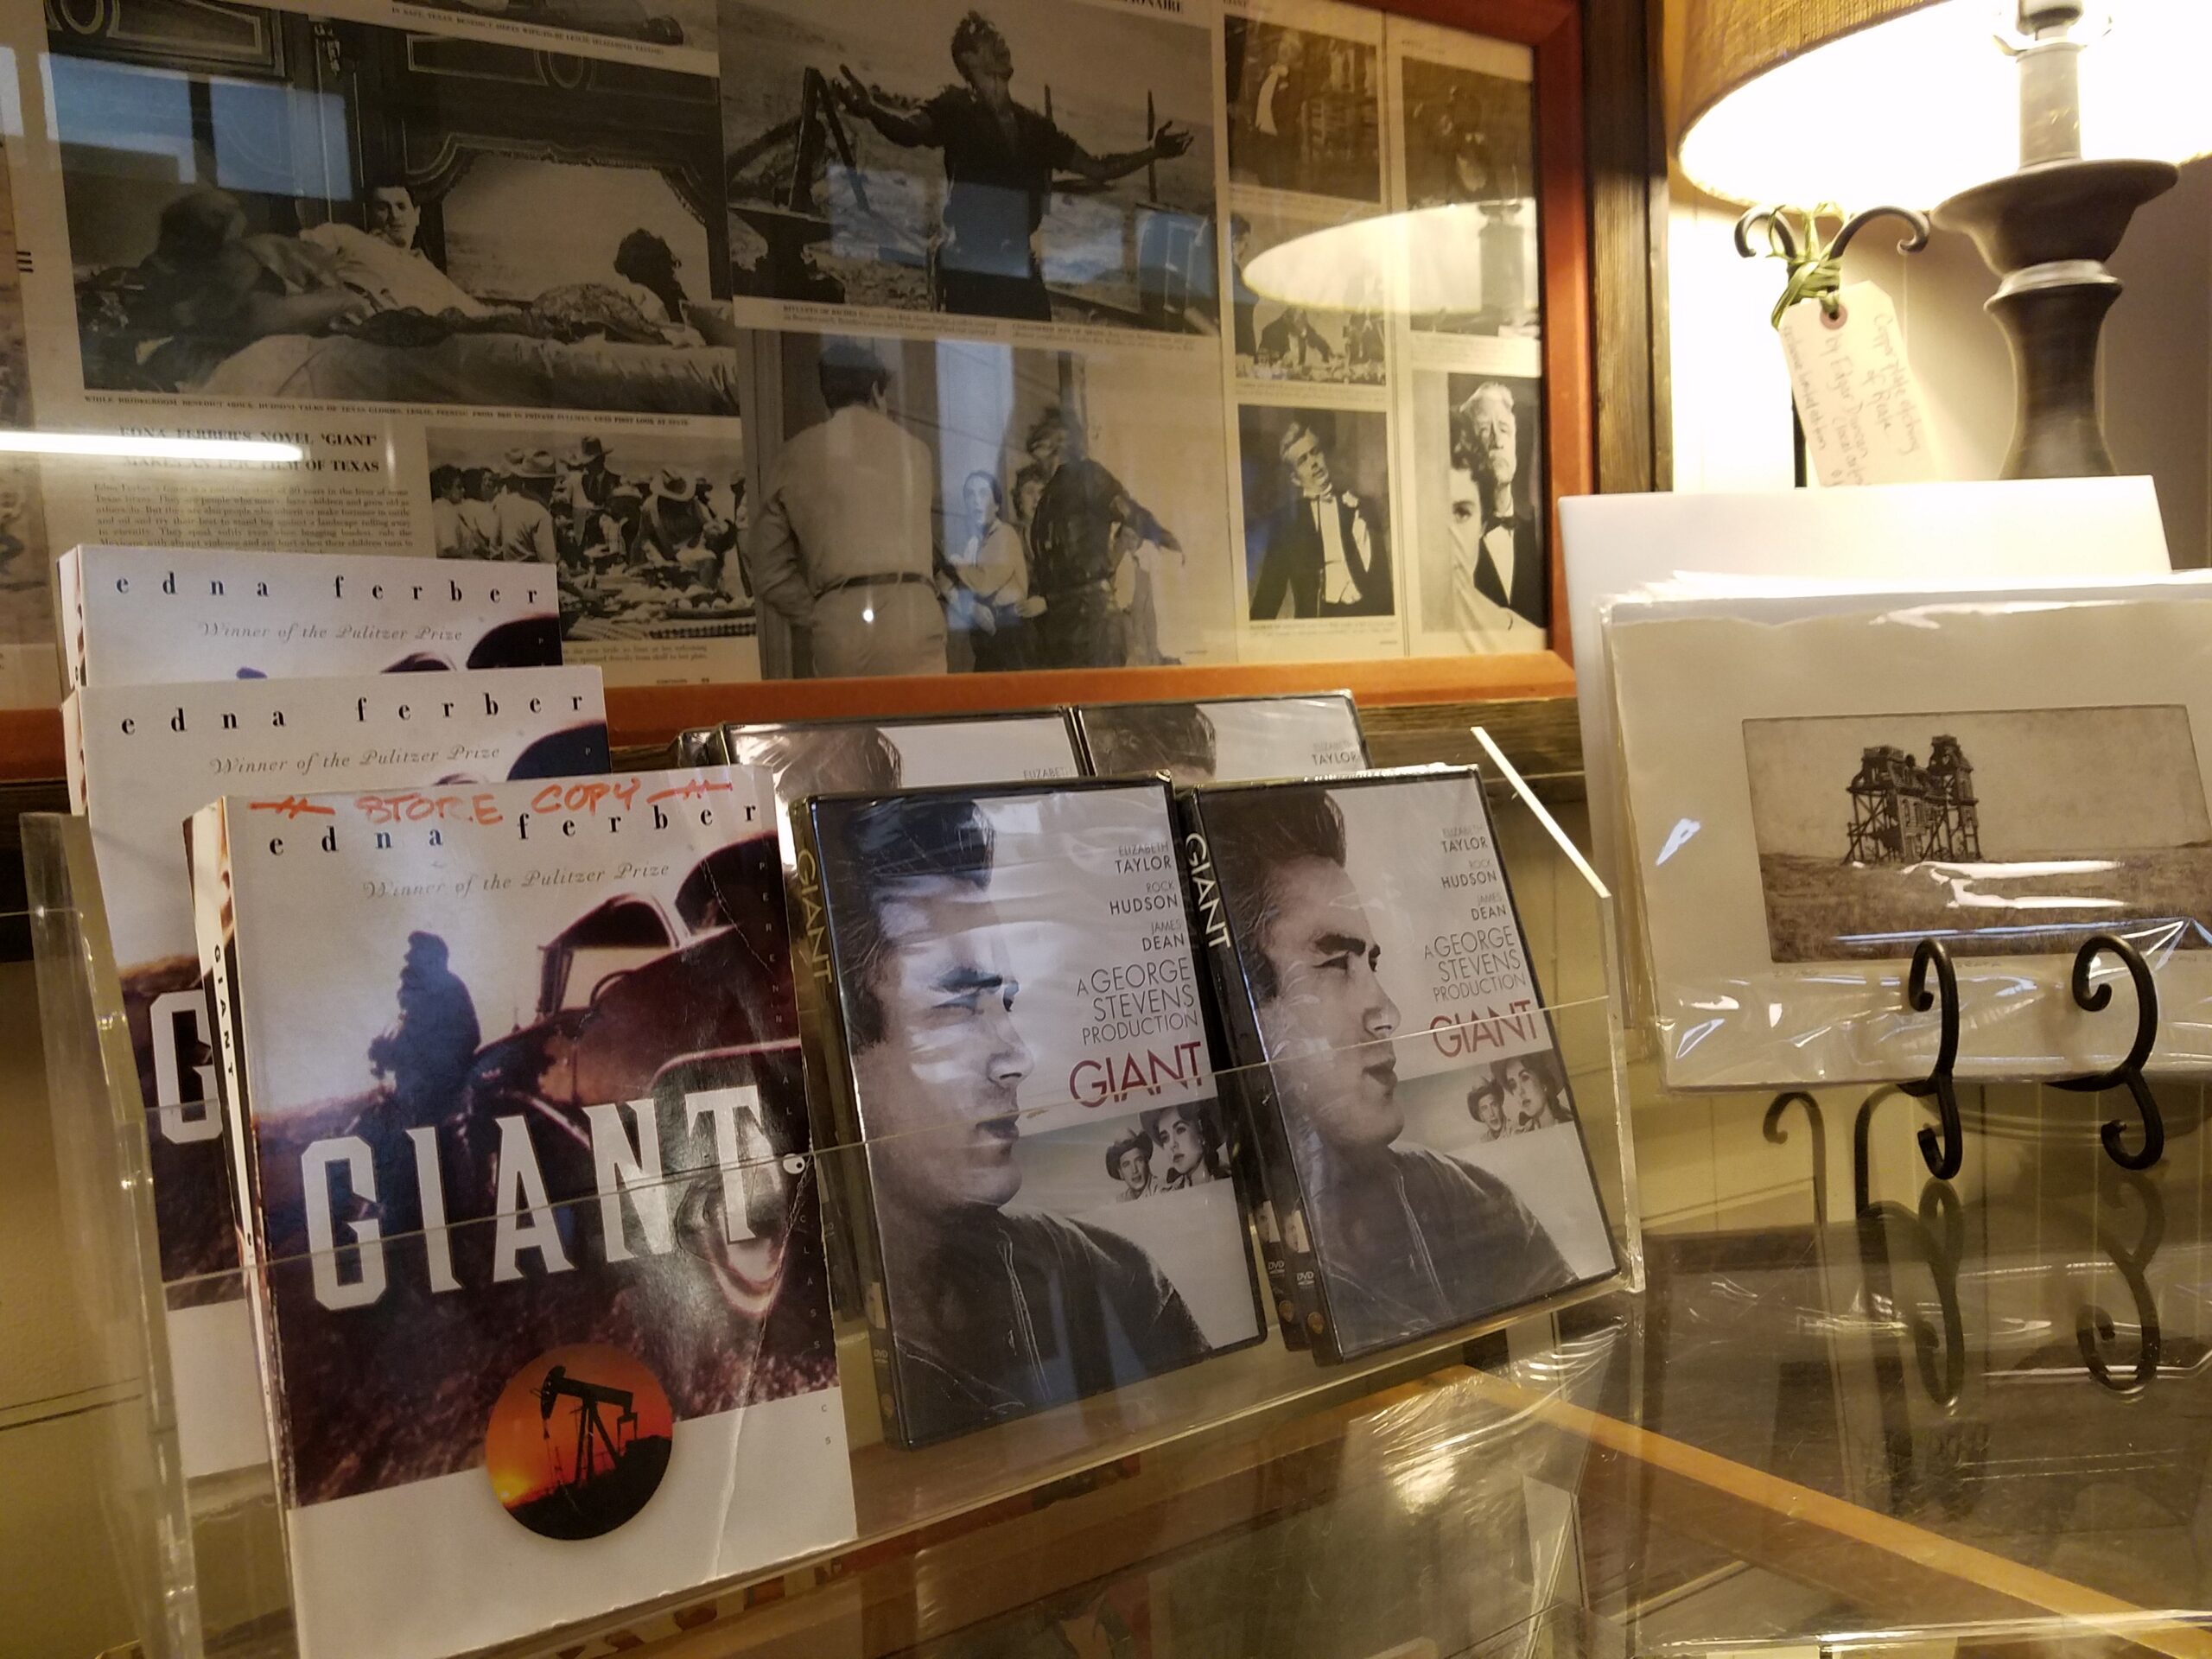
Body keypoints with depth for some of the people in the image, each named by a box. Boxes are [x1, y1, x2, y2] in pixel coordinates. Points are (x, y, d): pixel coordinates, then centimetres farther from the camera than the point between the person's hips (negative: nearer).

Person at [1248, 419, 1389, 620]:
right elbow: (1272, 586, 7)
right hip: (1315, 621, -1)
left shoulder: (1358, 505, 11)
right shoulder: (1285, 519, 8)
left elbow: (1380, 573, 7)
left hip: (1366, 615, 1)